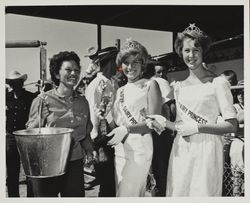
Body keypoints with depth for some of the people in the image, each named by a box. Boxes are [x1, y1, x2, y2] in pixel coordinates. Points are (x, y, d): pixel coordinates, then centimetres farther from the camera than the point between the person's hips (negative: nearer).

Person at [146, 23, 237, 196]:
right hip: (181, 150, 5)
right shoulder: (179, 86, 12)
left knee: (203, 193, 1)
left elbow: (232, 125, -8)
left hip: (206, 148, -4)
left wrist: (197, 127, -15)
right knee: (177, 192, 10)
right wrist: (164, 123, -2)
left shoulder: (218, 83, -3)